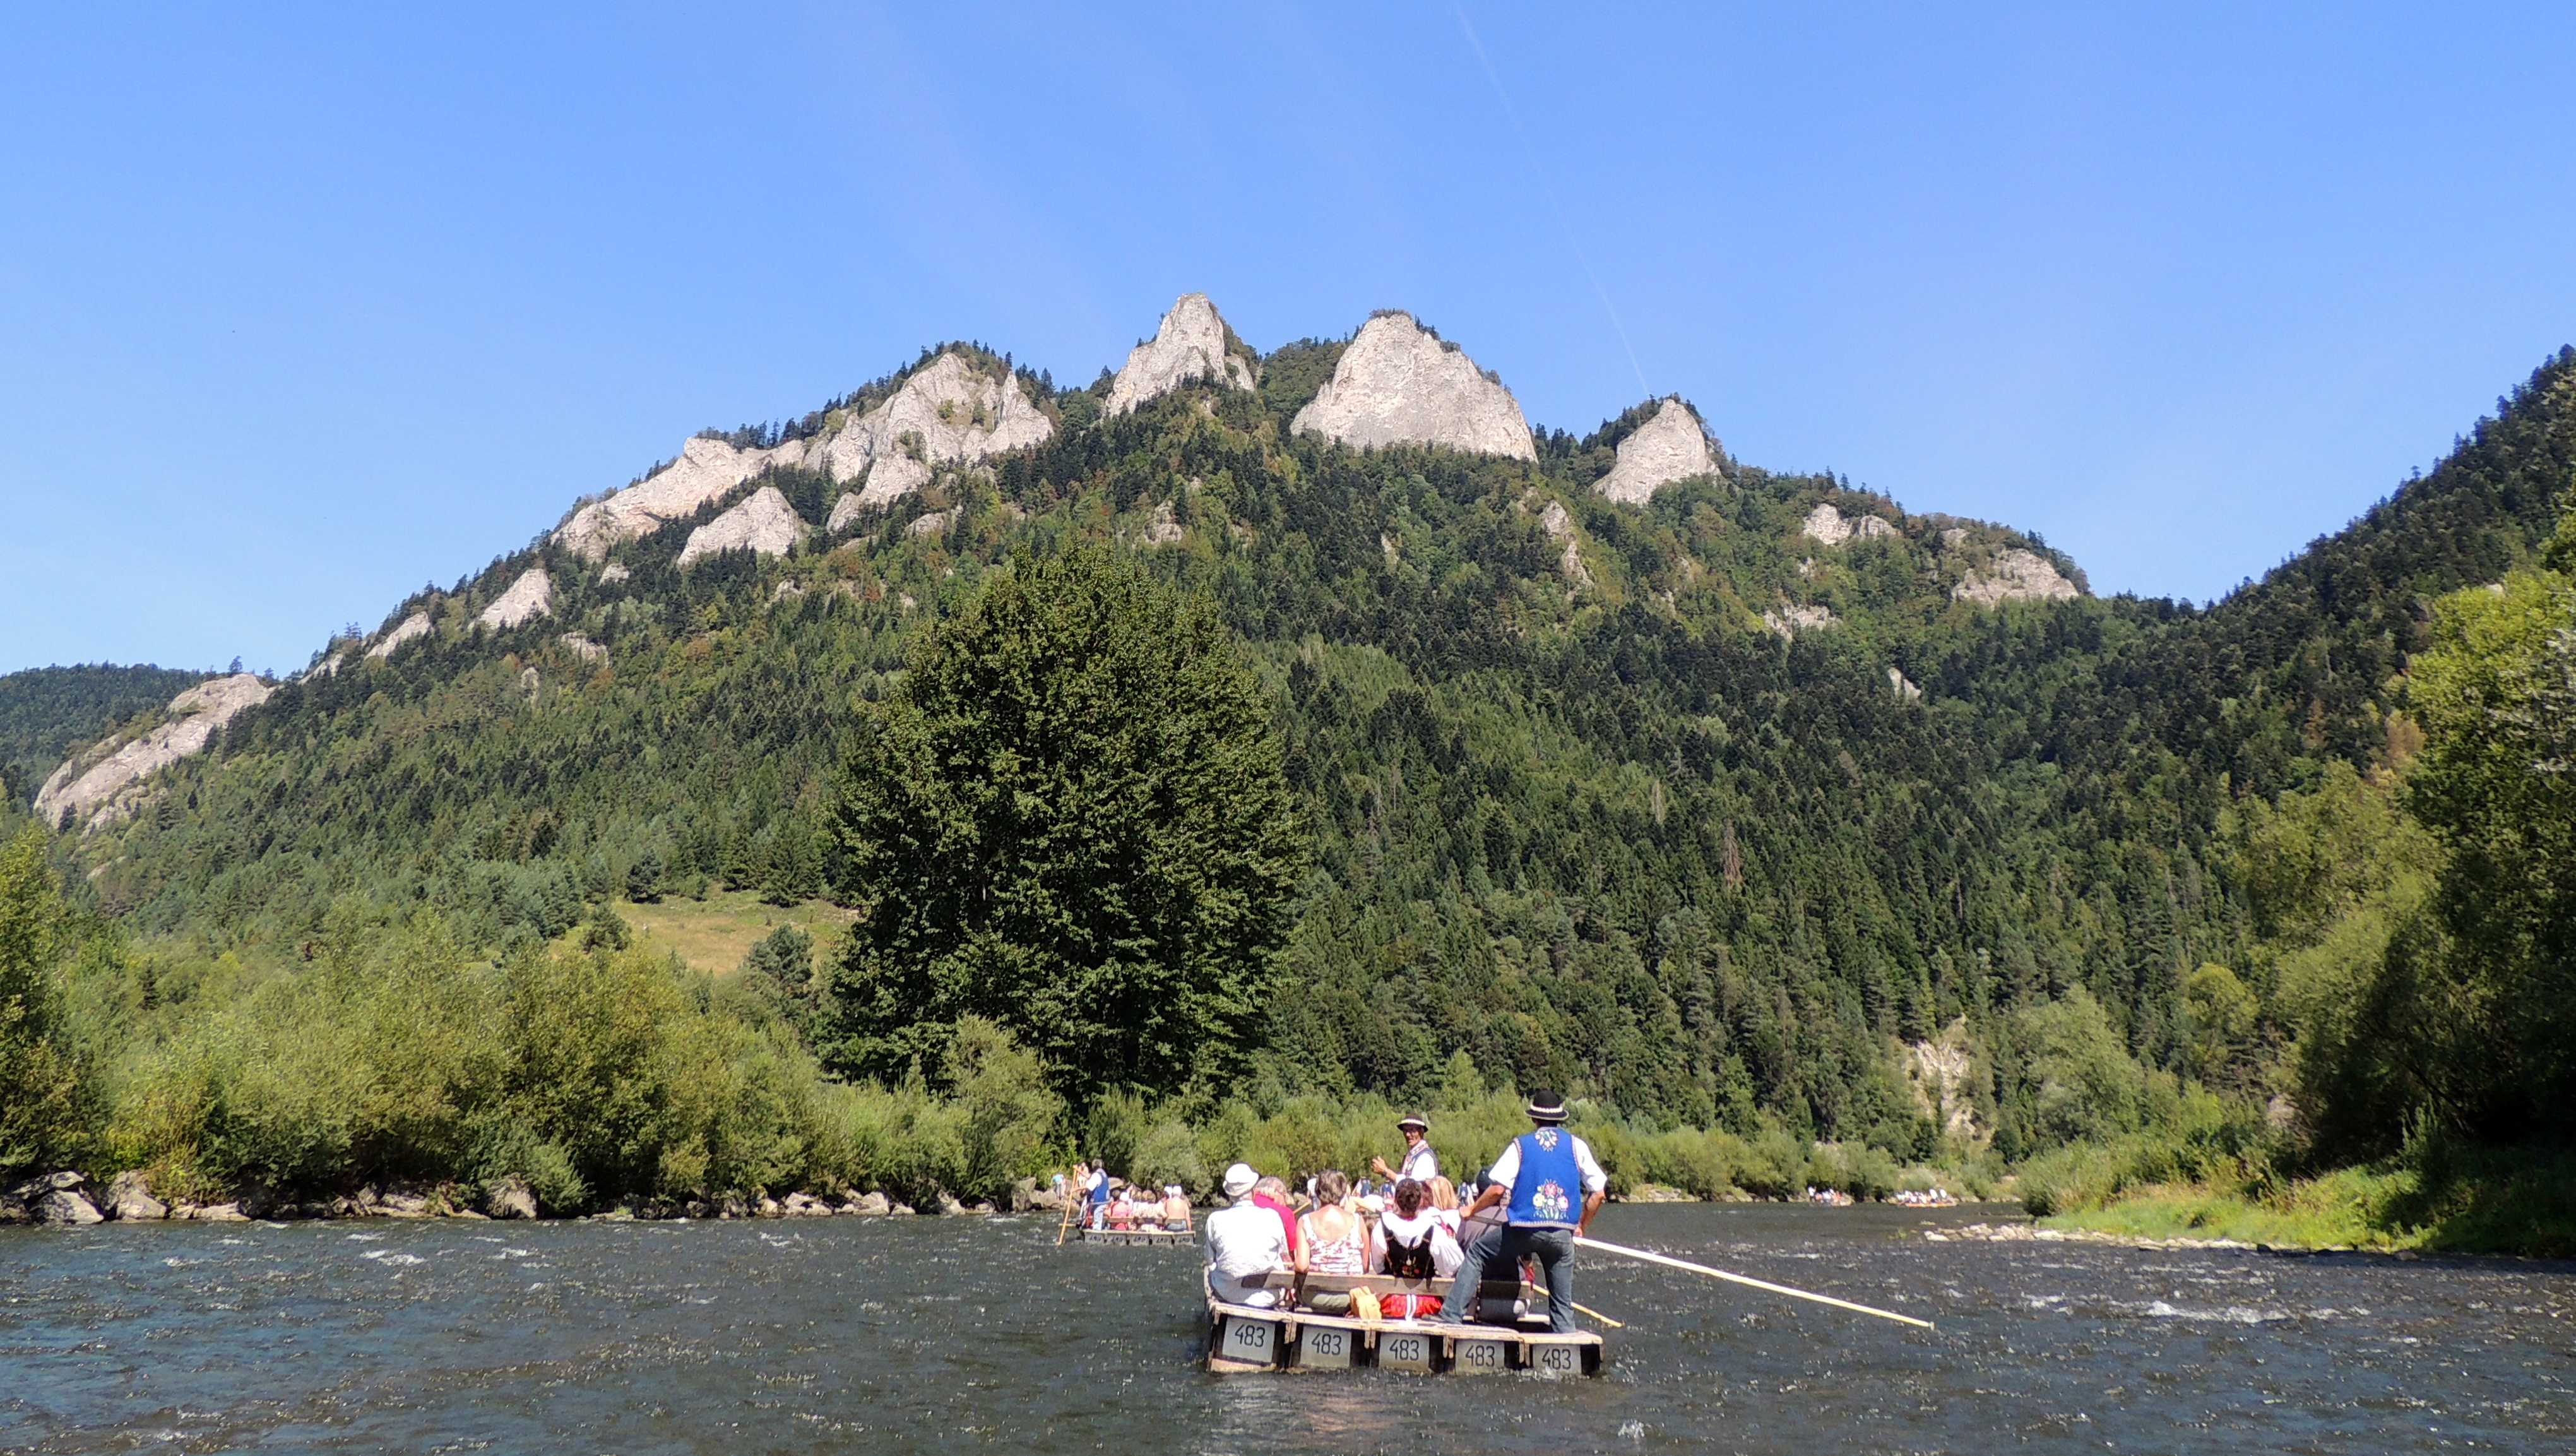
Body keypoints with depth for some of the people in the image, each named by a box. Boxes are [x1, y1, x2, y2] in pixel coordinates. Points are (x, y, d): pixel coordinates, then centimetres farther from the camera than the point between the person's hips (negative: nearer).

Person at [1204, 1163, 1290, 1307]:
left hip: (1227, 1295, 1)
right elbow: (1285, 1256, 2)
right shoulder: (1272, 1217, -11)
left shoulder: (1215, 1219, -10)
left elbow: (1210, 1259, 3)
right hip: (1267, 1297, -1)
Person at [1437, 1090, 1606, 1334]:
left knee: (1476, 1252, 17)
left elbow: (1498, 1189, -4)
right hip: (1563, 1233, 2)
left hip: (1525, 1228, -2)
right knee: (1563, 1303, 12)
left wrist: (1472, 1210, 11)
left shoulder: (1521, 1145, 4)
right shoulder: (1577, 1146, 8)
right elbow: (1598, 1192, 6)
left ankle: (1452, 1314, 8)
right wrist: (1581, 1227, 19)